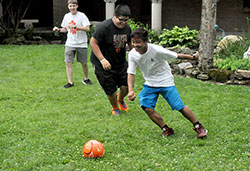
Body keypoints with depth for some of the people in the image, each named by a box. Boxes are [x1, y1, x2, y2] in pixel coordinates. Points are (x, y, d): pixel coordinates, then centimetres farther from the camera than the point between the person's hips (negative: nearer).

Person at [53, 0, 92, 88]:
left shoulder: (82, 15, -9)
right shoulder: (67, 16, 7)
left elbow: (87, 28, -18)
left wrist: (75, 26, -26)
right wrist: (59, 29, 0)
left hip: (81, 44, -3)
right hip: (70, 44, 3)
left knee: (84, 63, 7)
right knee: (68, 62, -6)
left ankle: (86, 79, 29)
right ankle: (70, 82, 1)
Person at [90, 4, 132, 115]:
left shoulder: (127, 28, -2)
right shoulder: (104, 27, -23)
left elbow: (130, 43, 16)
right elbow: (93, 42, -19)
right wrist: (102, 59, -24)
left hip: (120, 62, 5)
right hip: (103, 64, -5)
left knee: (126, 85, -2)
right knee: (111, 90, 0)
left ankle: (120, 99, 34)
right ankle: (115, 108, 29)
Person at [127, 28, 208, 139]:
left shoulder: (156, 50, -25)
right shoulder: (132, 54, -12)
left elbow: (176, 56, -15)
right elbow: (131, 73, -8)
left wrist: (193, 57, -4)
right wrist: (130, 90, -22)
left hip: (166, 82, -4)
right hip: (150, 84, 5)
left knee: (179, 107, -7)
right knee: (146, 106, -15)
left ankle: (198, 127, 14)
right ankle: (166, 129, 1)